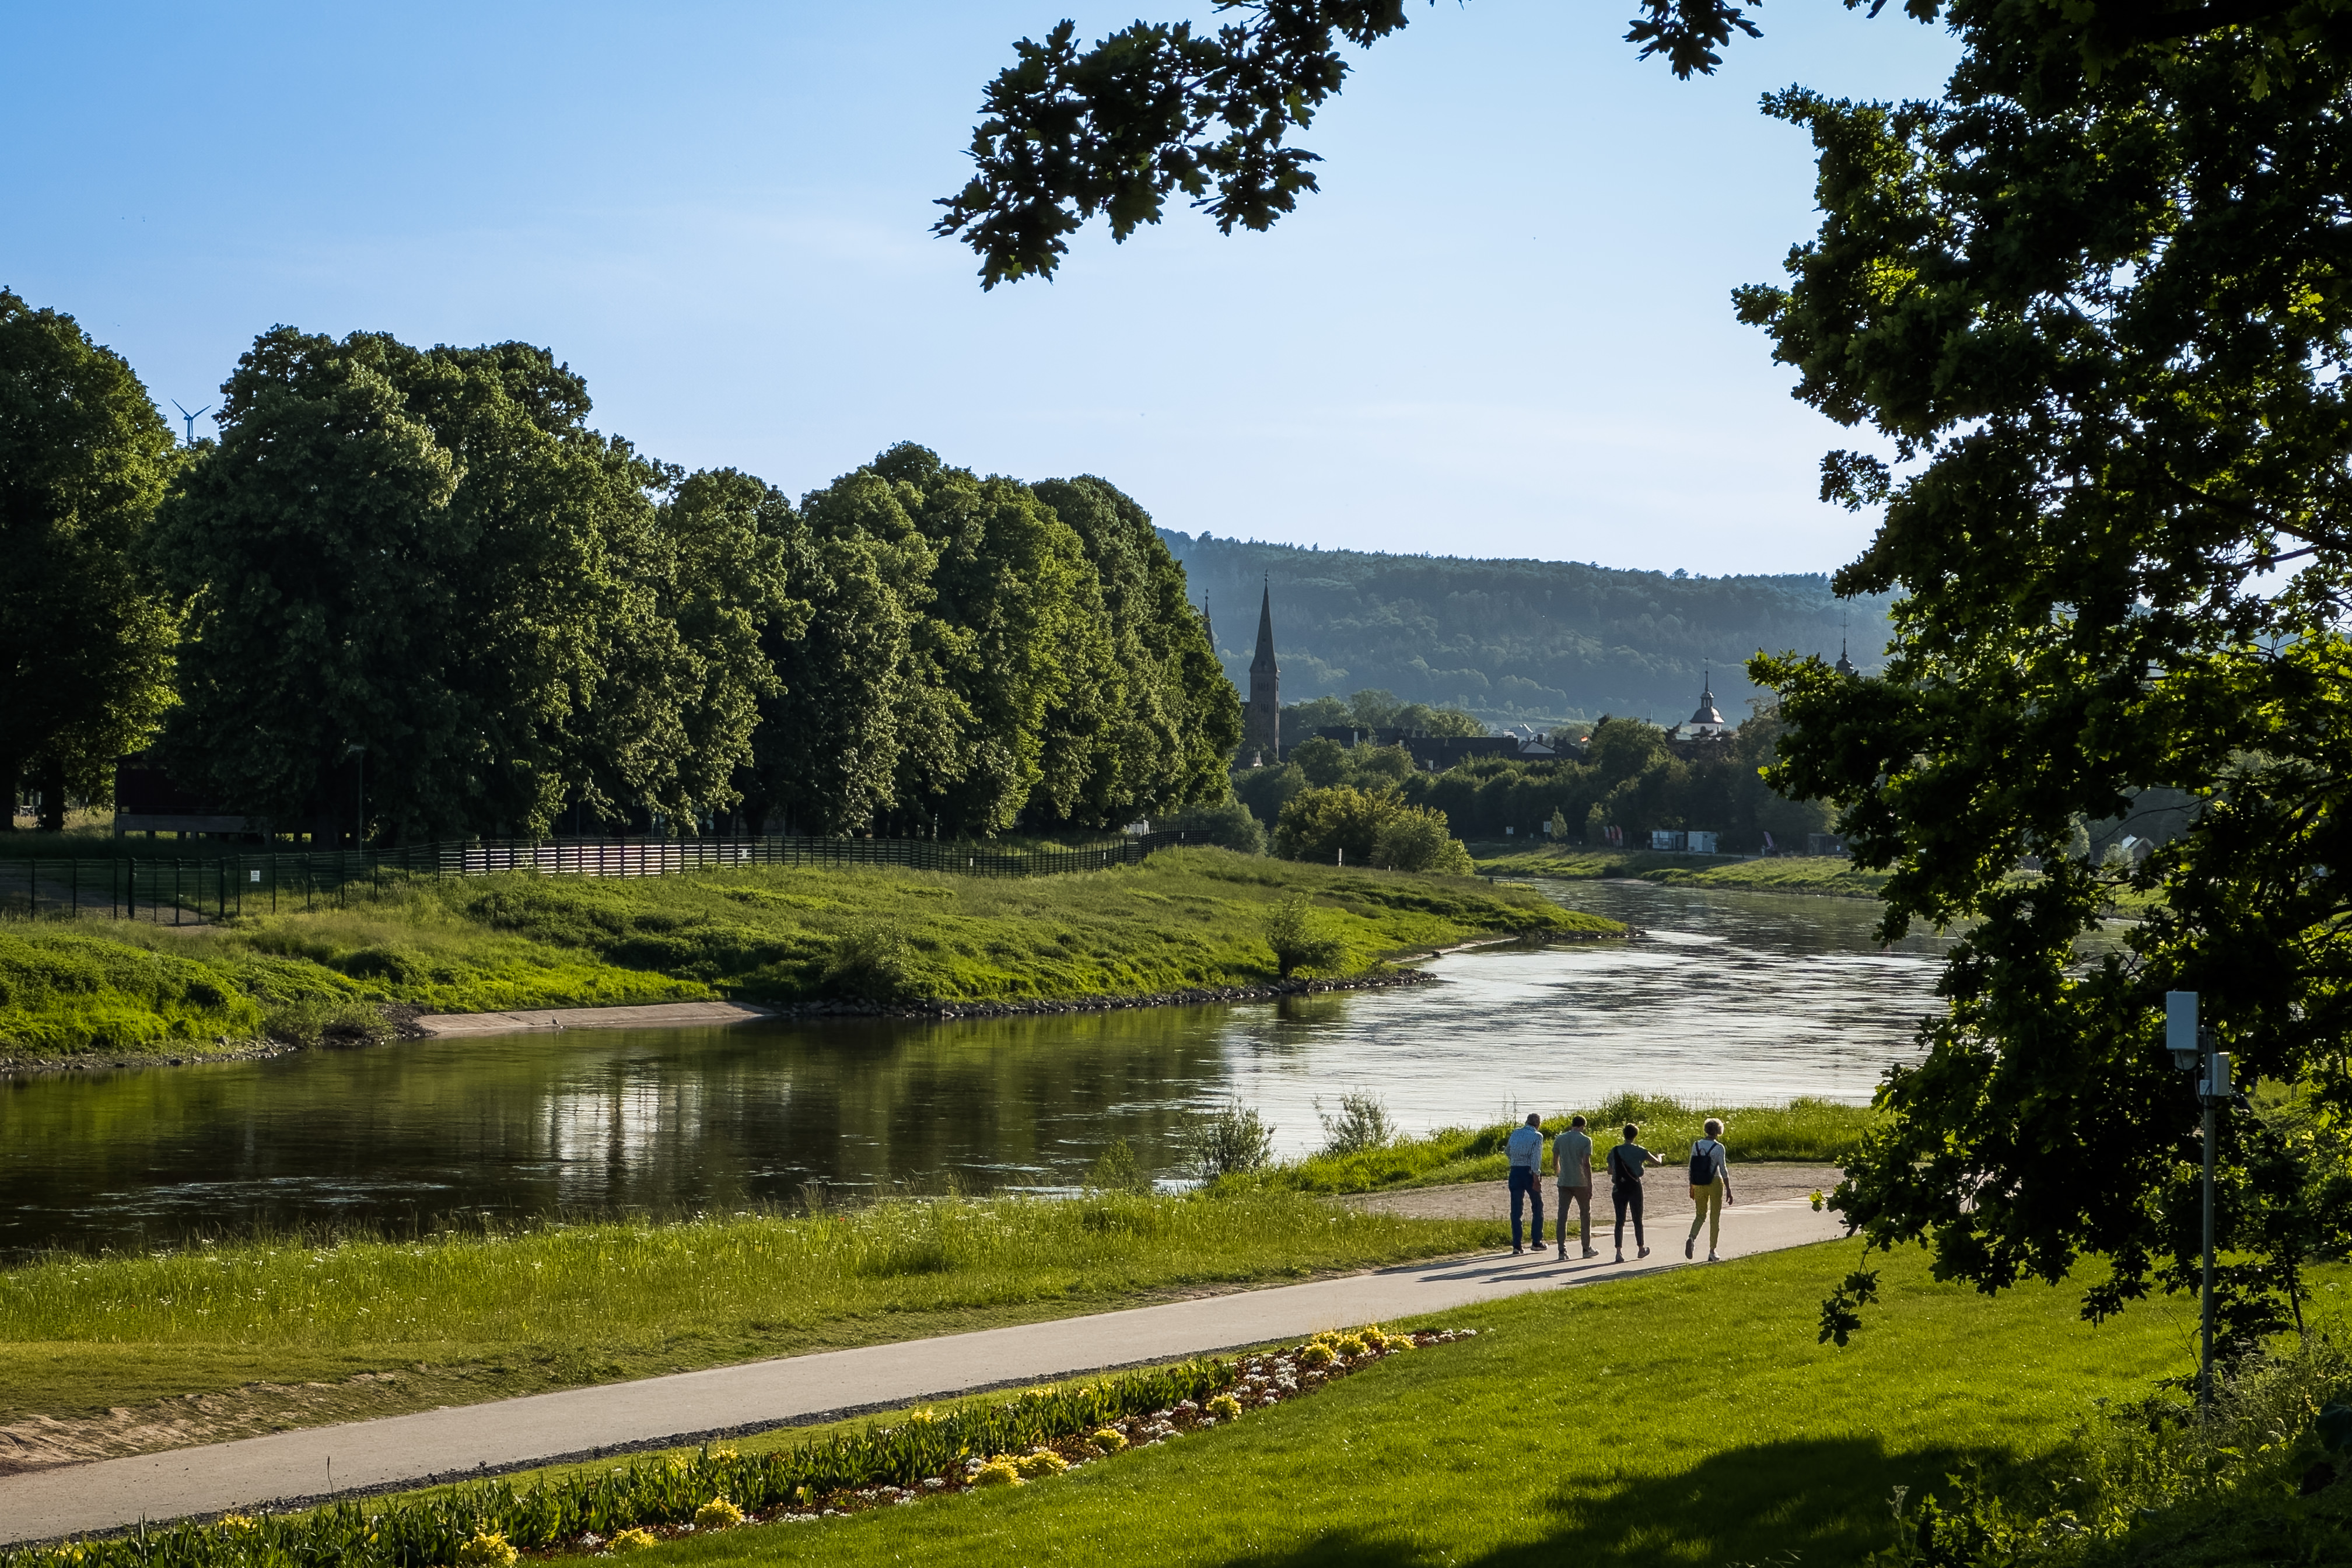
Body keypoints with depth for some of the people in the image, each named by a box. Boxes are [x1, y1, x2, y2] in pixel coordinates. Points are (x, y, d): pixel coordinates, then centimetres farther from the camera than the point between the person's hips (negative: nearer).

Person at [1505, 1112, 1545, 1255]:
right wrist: (1536, 1178, -17)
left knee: (1516, 1209, 4)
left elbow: (1508, 1150, 16)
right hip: (1530, 1172, -4)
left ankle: (1516, 1246, -1)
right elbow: (1536, 1157, -15)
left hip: (1515, 1172, 4)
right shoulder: (1537, 1136, -6)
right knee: (1538, 1206, 14)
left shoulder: (1515, 1133, 8)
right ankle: (1537, 1242, 15)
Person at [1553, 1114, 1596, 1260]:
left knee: (1563, 1215, 3)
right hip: (1581, 1183, -3)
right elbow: (1587, 1163, -12)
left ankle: (1562, 1250, -1)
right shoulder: (1586, 1140, -5)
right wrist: (1590, 1185, -9)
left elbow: (1555, 1163, 9)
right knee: (1585, 1215, 10)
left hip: (1564, 1182, 3)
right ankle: (1587, 1249, 15)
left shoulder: (1559, 1139, 6)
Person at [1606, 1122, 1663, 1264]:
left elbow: (1610, 1171, 10)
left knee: (1620, 1220, 2)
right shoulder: (1639, 1151, -7)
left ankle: (1619, 1252, -8)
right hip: (1634, 1187, -2)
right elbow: (1658, 1163, 3)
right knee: (1637, 1220, 12)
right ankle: (1641, 1248, 27)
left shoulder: (1614, 1152, 1)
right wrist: (1659, 1157, 26)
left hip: (1619, 1188, 2)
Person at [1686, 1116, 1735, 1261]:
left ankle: (1692, 1238, -13)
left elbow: (1691, 1169, 5)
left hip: (1699, 1185, 4)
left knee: (1700, 1216, 16)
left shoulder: (1696, 1146, 1)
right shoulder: (1719, 1148, -12)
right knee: (1715, 1218, 8)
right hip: (1715, 1184, -4)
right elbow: (1723, 1170, -12)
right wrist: (1728, 1190, -6)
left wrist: (1691, 1188, 14)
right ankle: (1712, 1252, 10)